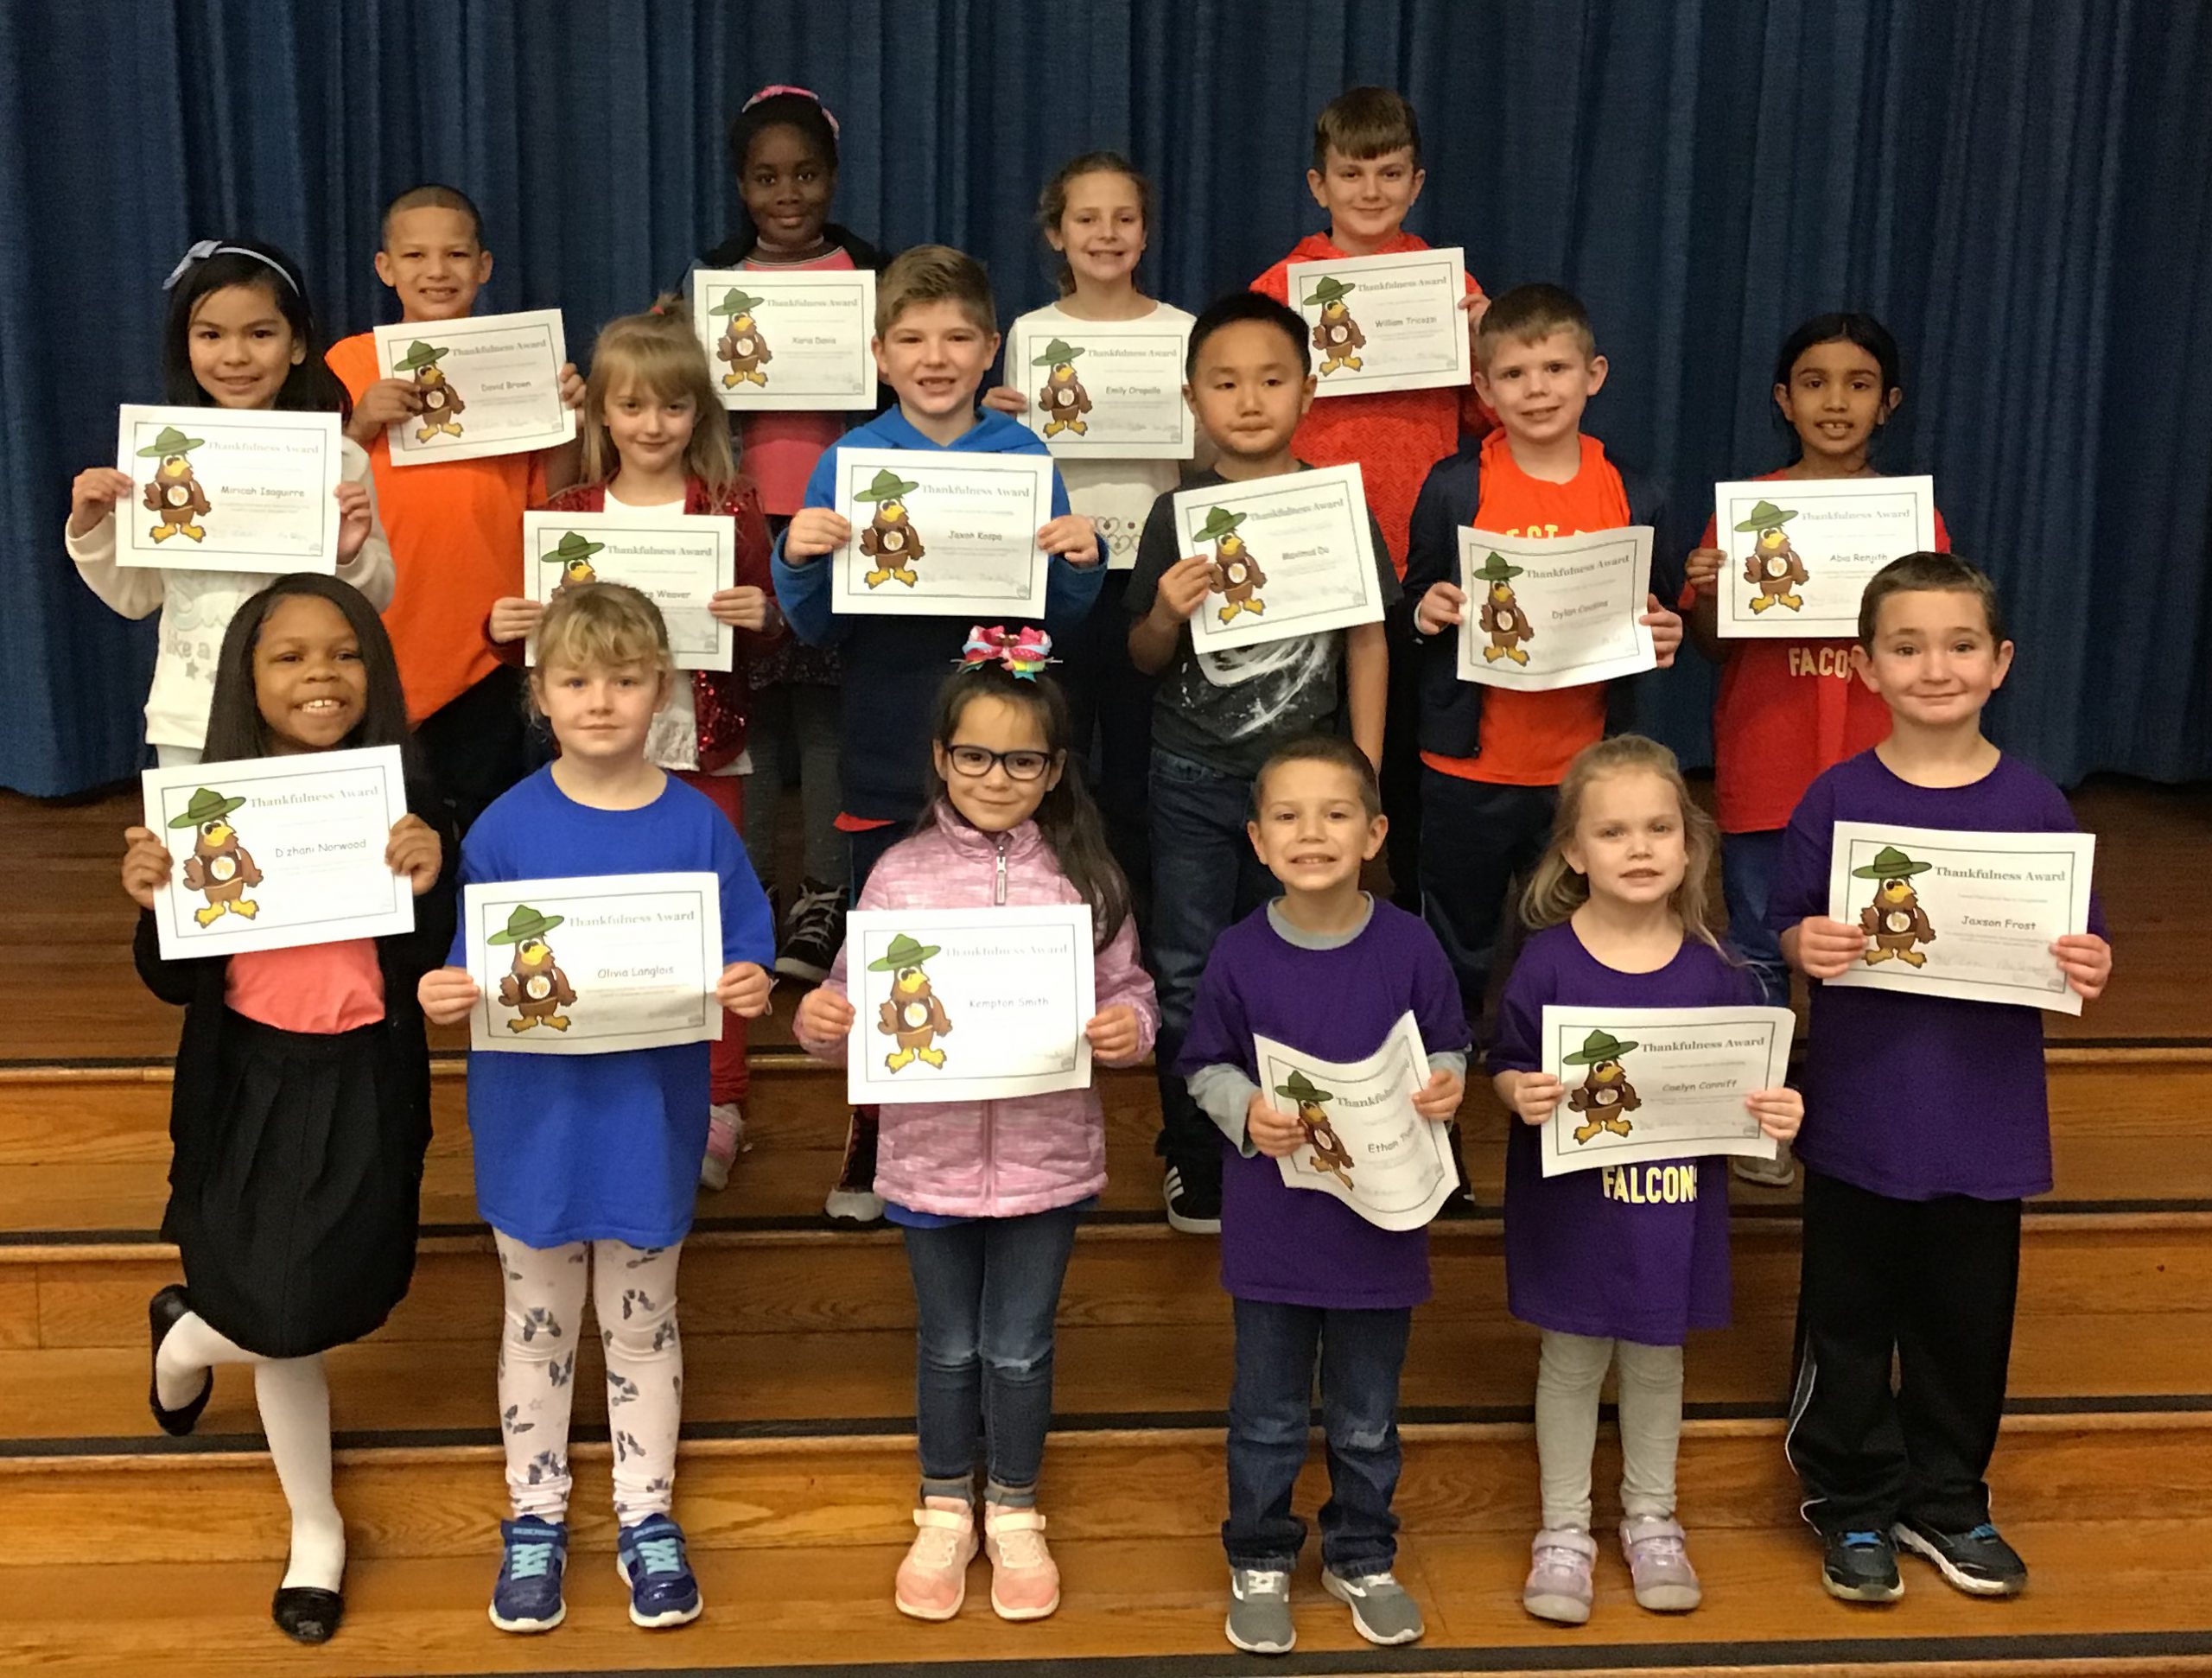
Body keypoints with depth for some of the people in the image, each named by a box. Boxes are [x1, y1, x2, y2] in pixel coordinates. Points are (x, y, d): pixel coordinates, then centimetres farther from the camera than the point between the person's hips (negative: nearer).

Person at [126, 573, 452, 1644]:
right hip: (247, 1090, 0)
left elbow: (433, 981, -10)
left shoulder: (409, 807, -9)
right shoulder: (207, 808, -6)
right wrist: (154, 903, -21)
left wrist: (429, 888, -28)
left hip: (362, 1093, 0)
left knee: (306, 1314, 3)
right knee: (282, 1329, 5)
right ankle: (314, 1530, 35)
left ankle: (191, 1333, 41)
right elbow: (178, 986, -2)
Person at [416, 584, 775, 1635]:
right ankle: (534, 1518, 32)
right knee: (538, 1326, 15)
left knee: (641, 1323, 15)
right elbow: (473, 978, -3)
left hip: (648, 1120, 0)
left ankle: (646, 1518, 31)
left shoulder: (699, 828, -7)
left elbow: (744, 974, -3)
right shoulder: (505, 828, -7)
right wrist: (445, 999, -24)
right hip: (536, 1119, 0)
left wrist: (750, 993, -24)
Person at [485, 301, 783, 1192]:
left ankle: (717, 1107, 18)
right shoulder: (569, 511, 3)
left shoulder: (732, 507, -2)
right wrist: (505, 630, -13)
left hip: (704, 751, -2)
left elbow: (767, 634, -3)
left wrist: (760, 618, -25)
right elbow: (543, 637, 8)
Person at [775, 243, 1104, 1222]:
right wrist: (799, 561, -18)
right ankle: (873, 1147, 28)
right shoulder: (849, 462, 0)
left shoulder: (1025, 457, 2)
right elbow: (818, 627, 1)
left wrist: (1081, 563, -14)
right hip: (888, 753, 0)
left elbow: (1058, 618, 6)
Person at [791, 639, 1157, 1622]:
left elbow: (1126, 993, 0)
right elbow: (858, 1004, 0)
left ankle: (1014, 1517, 34)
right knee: (949, 1347, 16)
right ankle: (945, 1514, 36)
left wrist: (1130, 1027, -21)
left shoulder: (1084, 877, -3)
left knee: (1019, 1349, 13)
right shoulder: (900, 874, -3)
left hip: (1046, 1158, 0)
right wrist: (818, 1023, -20)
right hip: (931, 1153, 1)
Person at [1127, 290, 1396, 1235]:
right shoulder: (1178, 516, -3)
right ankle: (1193, 1157, 21)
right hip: (1195, 778, 0)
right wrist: (1167, 613, -19)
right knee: (1189, 974, 6)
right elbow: (1145, 659, 3)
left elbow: (1367, 643, 2)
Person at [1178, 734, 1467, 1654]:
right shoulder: (1239, 954, -10)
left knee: (1367, 1420, 18)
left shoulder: (1410, 946, -9)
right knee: (1267, 1419, 14)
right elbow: (1206, 1067, 0)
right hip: (1271, 1226, 0)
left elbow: (1447, 1053, 2)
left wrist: (1445, 1089, -18)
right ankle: (1259, 1562, 34)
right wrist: (1246, 1112, -19)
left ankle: (1361, 1558, 38)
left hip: (1380, 1223, 1)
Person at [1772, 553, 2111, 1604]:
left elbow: (2076, 957, 1)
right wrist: (1807, 948, -24)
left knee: (1966, 1319, 15)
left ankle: (1946, 1501, 35)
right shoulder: (1836, 800, -6)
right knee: (1849, 1318, 11)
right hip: (1858, 1114, -1)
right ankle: (1854, 1504, 30)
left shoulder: (2035, 806, -4)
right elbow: (1788, 936, -2)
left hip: (1985, 1121, 1)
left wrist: (2090, 971, -20)